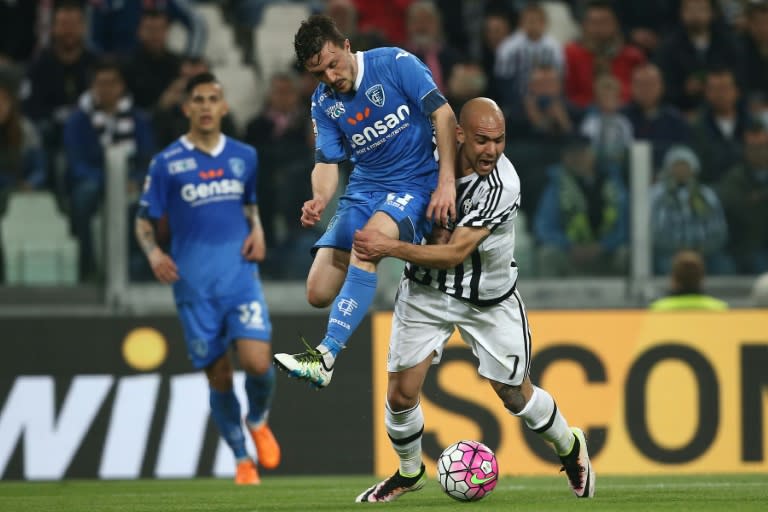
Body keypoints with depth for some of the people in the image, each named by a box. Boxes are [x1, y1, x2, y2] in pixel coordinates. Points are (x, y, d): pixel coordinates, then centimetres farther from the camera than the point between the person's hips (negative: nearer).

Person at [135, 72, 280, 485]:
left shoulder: (244, 156, 8)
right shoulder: (167, 163, -1)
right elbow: (144, 221, 4)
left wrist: (258, 230, 4)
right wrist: (153, 253, -16)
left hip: (241, 277, 1)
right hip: (195, 286, -1)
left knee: (257, 363, -16)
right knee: (218, 376, 0)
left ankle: (258, 421, 17)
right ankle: (241, 458, 19)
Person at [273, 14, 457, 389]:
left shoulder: (395, 63, -11)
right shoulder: (324, 102, 4)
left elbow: (443, 114, -14)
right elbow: (327, 161, 1)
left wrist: (446, 182, -21)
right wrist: (319, 200, -23)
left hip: (414, 185, -6)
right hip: (363, 190, 6)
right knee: (318, 294, -7)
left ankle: (326, 357, -43)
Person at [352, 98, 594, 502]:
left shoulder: (502, 186, -29)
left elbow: (454, 254, -30)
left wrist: (390, 248, -36)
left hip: (488, 298, -3)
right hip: (426, 290, 3)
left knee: (514, 394, 8)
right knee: (401, 393, -4)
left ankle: (569, 446, 38)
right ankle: (409, 472, 24)